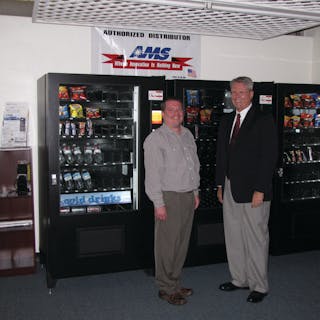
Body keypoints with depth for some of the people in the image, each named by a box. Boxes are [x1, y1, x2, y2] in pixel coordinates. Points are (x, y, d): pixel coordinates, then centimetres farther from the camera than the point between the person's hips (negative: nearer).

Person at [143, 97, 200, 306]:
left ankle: (176, 283, 27)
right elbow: (153, 173, -14)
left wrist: (195, 191, 18)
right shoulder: (156, 138, -10)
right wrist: (158, 203, -17)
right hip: (169, 197, -7)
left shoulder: (188, 135, 14)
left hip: (188, 196, 7)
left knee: (182, 242, 14)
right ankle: (166, 288, 13)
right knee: (167, 244, 0)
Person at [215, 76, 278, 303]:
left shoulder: (263, 120, -7)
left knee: (256, 238, 3)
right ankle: (239, 279, 29)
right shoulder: (227, 121, 13)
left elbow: (269, 157, -12)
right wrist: (221, 185, 11)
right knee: (233, 237, 14)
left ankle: (259, 286, 17)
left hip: (253, 191, -6)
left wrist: (260, 190, -16)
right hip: (230, 190, 7)